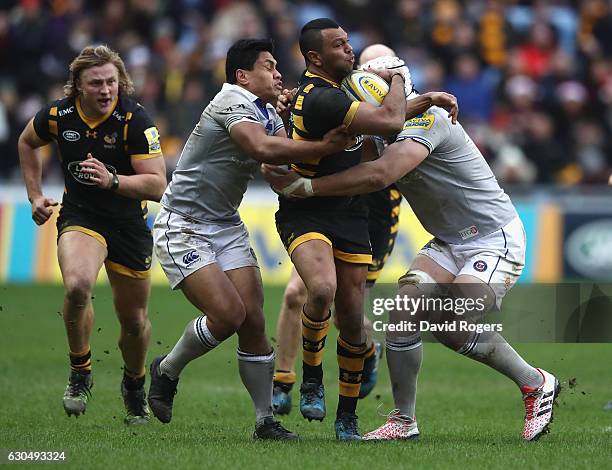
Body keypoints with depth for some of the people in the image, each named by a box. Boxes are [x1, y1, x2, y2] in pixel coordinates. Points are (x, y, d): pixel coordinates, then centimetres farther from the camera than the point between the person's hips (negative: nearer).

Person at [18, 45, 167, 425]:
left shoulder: (134, 119, -19)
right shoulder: (58, 115, -11)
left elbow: (157, 185, -22)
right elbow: (27, 142, 14)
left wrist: (112, 180, -36)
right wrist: (35, 195, 11)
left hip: (129, 223, 0)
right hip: (79, 218, 0)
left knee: (134, 319, 7)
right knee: (77, 284, -31)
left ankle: (134, 384, 39)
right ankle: (80, 373, -8)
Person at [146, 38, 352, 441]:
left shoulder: (269, 114, 13)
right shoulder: (234, 101, -16)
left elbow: (284, 160, 0)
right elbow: (262, 148, -34)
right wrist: (326, 147, -32)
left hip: (227, 226, 8)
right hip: (183, 226, -8)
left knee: (253, 321, -4)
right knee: (228, 313, -19)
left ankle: (266, 420, 3)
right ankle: (167, 371, 7)